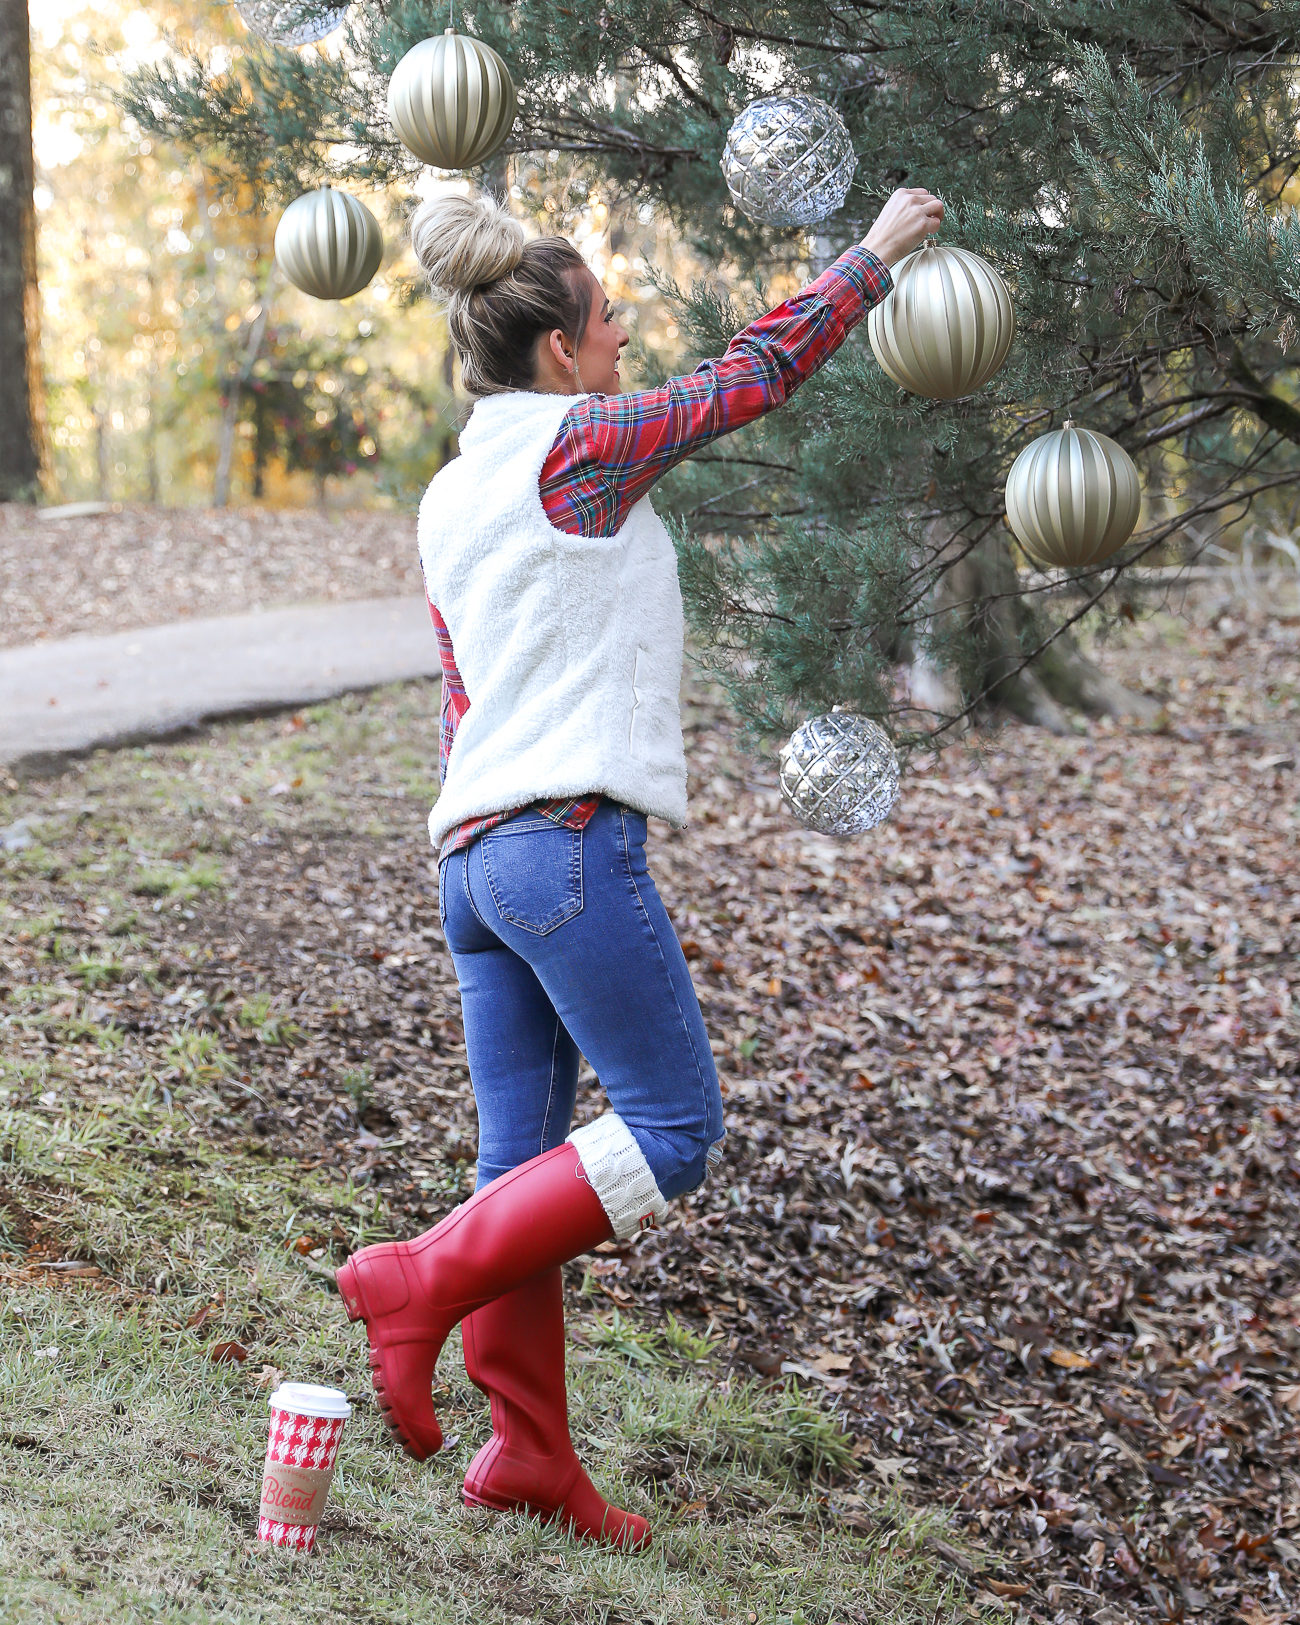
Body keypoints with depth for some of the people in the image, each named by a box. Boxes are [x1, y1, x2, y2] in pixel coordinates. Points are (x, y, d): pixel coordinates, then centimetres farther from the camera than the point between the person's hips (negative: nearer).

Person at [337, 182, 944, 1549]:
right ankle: (423, 1283, -7)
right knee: (673, 1133, -2)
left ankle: (530, 1452, 13)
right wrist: (877, 253, 14)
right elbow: (755, 372, 0)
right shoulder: (573, 445, -7)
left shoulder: (450, 500, 17)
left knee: (527, 1162, 9)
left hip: (472, 848, 9)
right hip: (567, 840, -9)